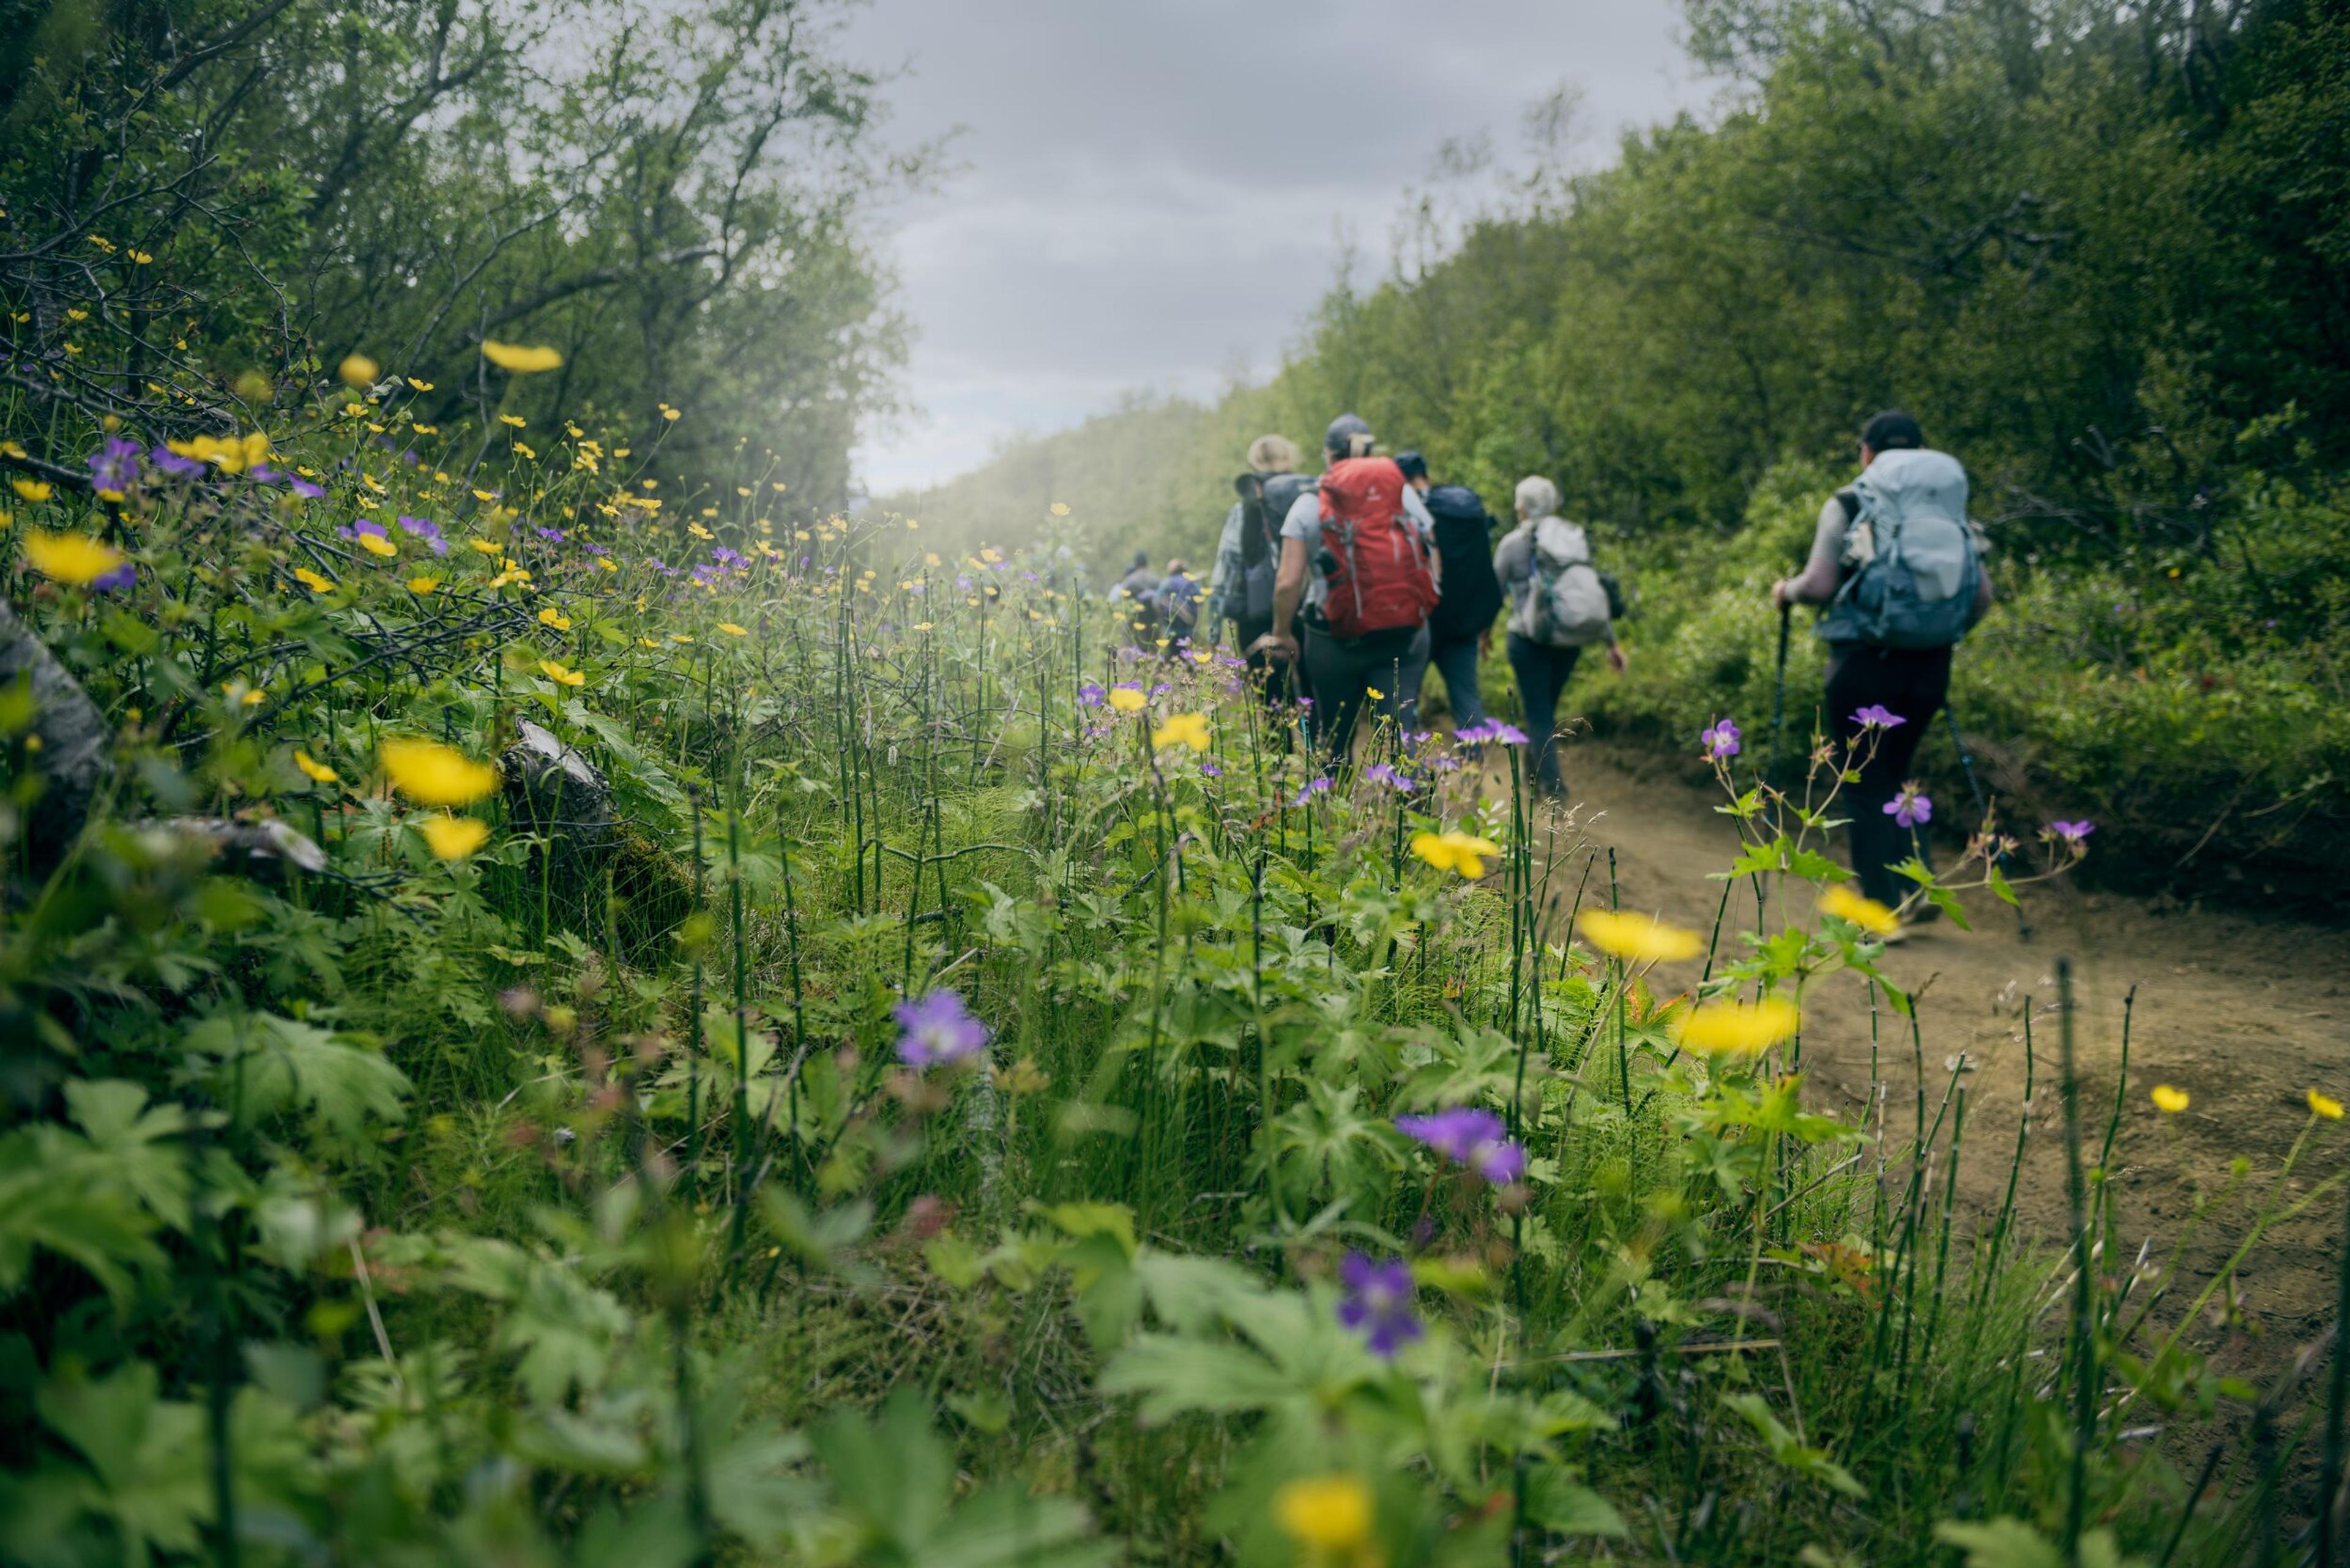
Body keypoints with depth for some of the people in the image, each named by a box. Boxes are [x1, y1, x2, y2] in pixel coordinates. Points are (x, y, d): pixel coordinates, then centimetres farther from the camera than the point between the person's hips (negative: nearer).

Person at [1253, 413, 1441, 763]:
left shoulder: (1309, 504, 0)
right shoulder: (1405, 494, 7)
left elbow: (1288, 582, -5)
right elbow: (1433, 567, 5)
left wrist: (1281, 635, 8)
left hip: (1335, 640, -1)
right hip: (1405, 636, 1)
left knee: (1333, 743, 13)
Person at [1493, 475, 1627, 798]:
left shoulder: (1513, 543, -4)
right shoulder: (1576, 538, 9)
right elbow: (1597, 593, 9)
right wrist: (1612, 642, 13)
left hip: (1530, 637, -5)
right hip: (1570, 640, 5)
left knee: (1538, 712, 2)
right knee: (1548, 707, 19)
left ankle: (1552, 781, -9)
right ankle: (1538, 775, 28)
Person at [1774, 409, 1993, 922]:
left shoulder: (1849, 505, -2)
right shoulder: (1951, 507, 11)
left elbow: (1820, 584, -11)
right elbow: (1983, 596, 7)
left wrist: (1786, 592, 9)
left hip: (1865, 661, -4)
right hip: (1931, 666, 4)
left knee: (1866, 787, 6)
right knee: (1895, 777, 22)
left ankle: (1886, 910, 5)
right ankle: (1918, 888, 11)